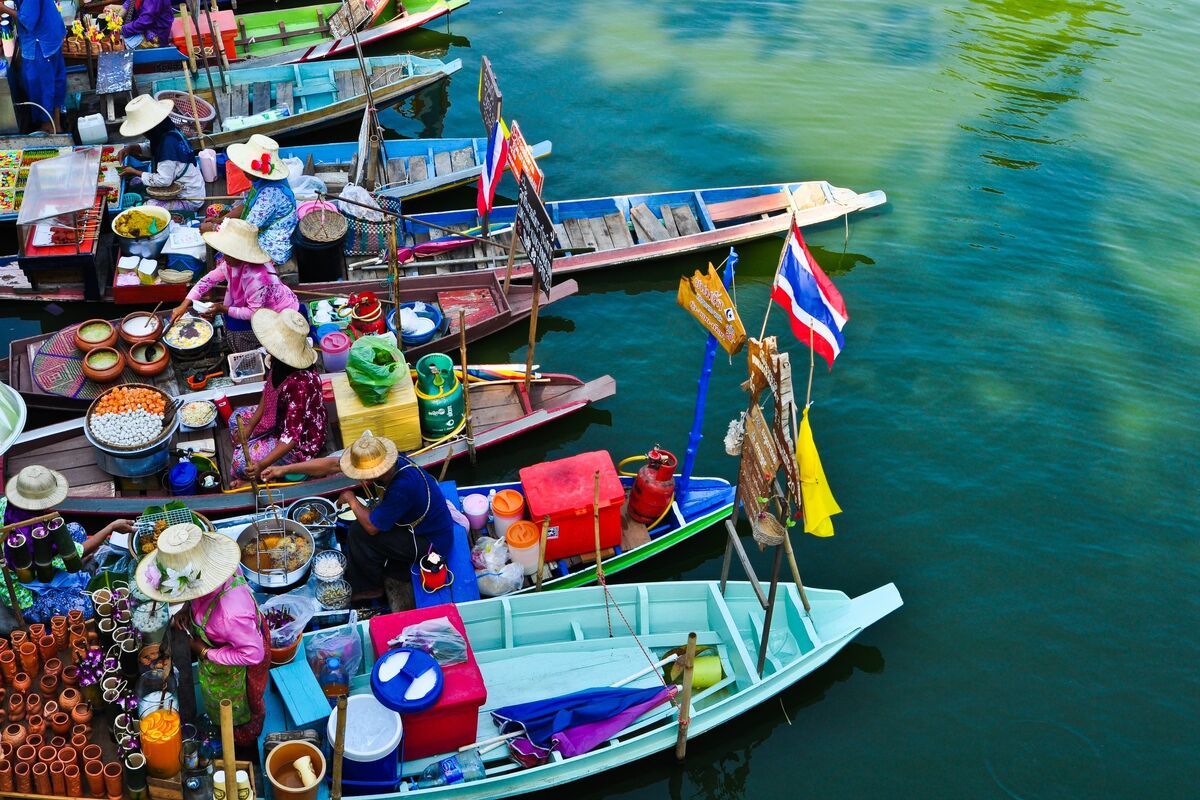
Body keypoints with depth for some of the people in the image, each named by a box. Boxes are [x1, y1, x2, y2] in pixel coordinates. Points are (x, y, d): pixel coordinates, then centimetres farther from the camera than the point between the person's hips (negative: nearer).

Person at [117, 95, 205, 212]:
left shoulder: (168, 141, -28)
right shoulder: (167, 130, -1)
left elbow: (163, 180, -27)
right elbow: (154, 151, 19)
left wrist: (135, 172, -13)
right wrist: (129, 148, 2)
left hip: (189, 200, -10)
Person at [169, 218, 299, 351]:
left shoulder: (257, 279, -39)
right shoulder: (232, 263, -15)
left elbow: (254, 313, -29)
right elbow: (209, 279, -5)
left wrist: (223, 309, -22)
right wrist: (183, 305, -11)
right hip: (260, 307, 8)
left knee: (234, 325, -8)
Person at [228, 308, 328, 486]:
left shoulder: (299, 383, -40)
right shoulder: (280, 363, -16)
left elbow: (292, 437, -37)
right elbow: (267, 395, 4)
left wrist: (261, 465, -41)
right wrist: (249, 427, 1)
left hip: (302, 441, -9)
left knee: (242, 461, -14)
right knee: (237, 417, 16)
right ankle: (248, 473, 26)